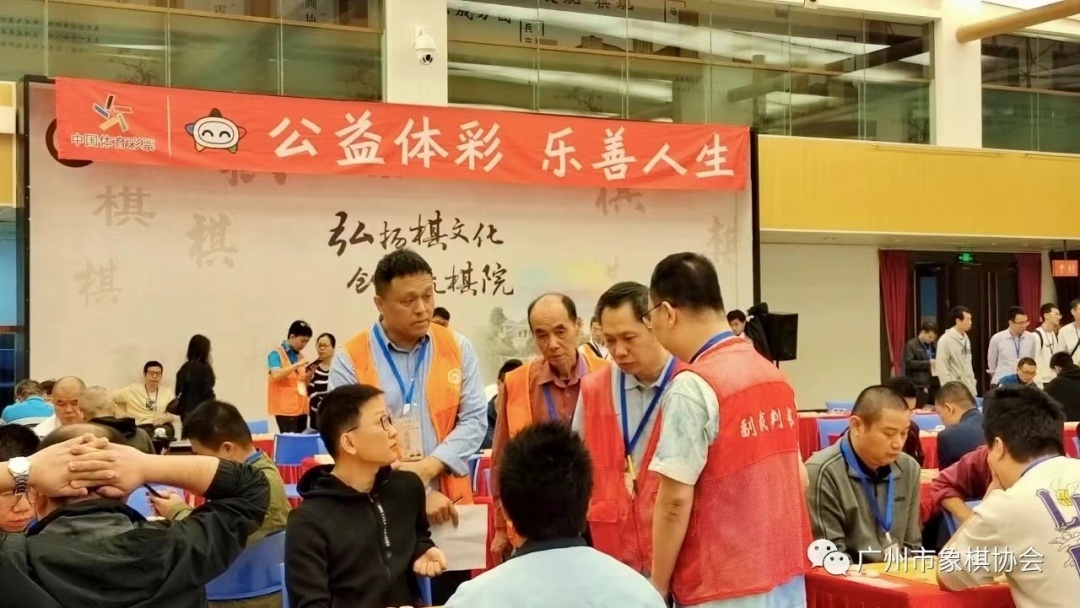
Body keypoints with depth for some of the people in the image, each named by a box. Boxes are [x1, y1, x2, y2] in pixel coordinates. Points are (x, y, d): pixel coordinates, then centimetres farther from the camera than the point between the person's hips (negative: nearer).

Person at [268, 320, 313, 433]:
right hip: (285, 408, -7)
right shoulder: (276, 354, -5)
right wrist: (297, 365, -21)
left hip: (301, 407, 7)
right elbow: (276, 375, -20)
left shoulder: (300, 356, 15)